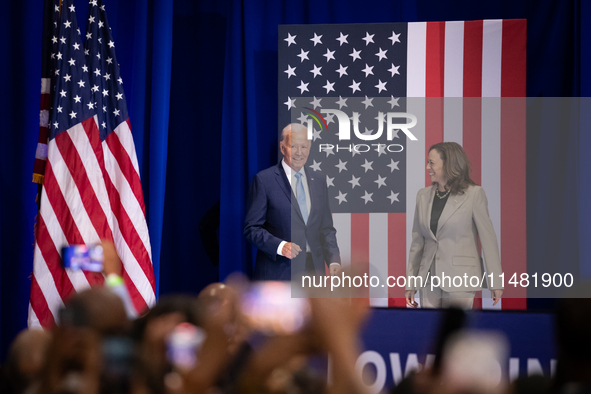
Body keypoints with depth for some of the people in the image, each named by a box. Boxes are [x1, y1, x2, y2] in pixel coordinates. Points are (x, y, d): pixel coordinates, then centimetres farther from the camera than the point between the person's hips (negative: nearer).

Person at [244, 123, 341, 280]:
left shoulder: (319, 180, 14)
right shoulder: (263, 180, -3)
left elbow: (326, 228, 17)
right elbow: (252, 228, -5)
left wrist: (333, 260, 1)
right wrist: (280, 246, -20)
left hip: (313, 268, 5)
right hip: (277, 272, -5)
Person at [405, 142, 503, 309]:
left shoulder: (473, 194, -4)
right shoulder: (423, 195, 11)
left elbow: (488, 237, -3)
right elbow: (417, 241, 15)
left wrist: (495, 282, -4)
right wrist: (410, 284, 13)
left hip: (460, 280, -5)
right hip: (430, 281, 5)